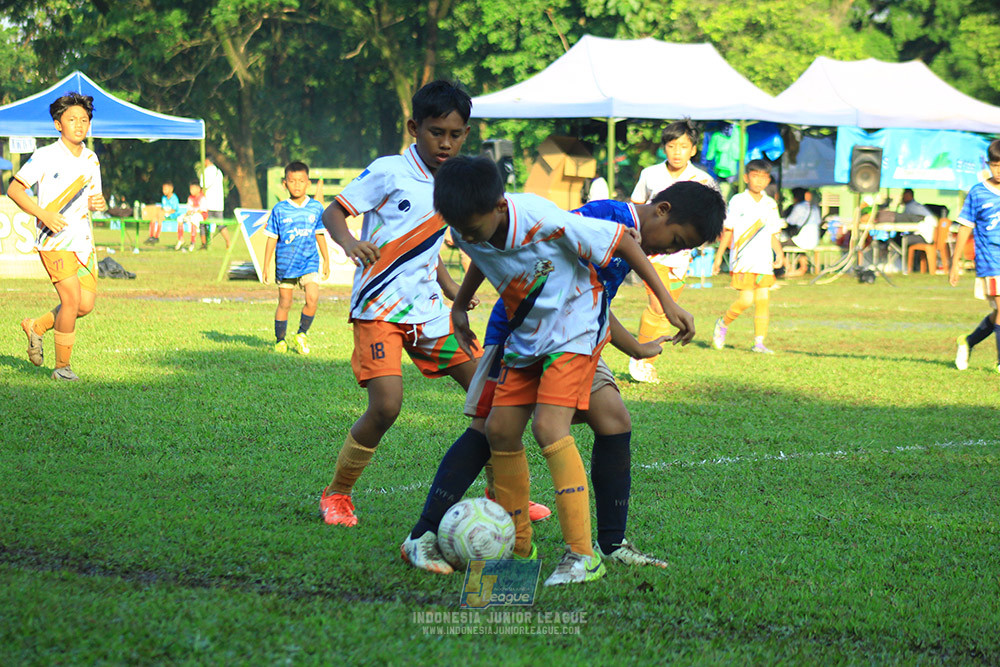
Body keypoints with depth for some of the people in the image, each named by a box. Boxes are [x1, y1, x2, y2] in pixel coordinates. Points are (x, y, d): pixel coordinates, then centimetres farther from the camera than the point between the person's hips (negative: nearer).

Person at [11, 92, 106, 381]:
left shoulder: (91, 159, 11)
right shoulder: (46, 156, -7)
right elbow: (14, 189, -6)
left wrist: (98, 202, -3)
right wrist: (44, 214, -17)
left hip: (83, 239, 6)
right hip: (54, 239, -6)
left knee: (86, 303, 1)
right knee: (72, 300, -15)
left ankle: (36, 327, 26)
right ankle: (62, 366, -1)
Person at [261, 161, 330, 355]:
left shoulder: (316, 208, 3)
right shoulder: (279, 210, -2)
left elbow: (320, 235, 14)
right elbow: (272, 238, 3)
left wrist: (326, 261, 17)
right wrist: (266, 266, 2)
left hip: (309, 261, 1)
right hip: (285, 263, -1)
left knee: (312, 298, -16)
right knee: (284, 303, 4)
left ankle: (302, 334, 5)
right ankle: (280, 340, 21)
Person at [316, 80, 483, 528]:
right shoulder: (389, 173, -8)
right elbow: (333, 212, -6)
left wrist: (450, 287, 12)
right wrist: (349, 242, -26)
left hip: (427, 309, 7)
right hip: (378, 308, -7)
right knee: (386, 404, -20)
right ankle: (336, 495, 2)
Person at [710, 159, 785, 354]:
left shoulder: (770, 204, 12)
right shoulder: (737, 202, 0)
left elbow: (772, 234, 17)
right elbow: (727, 231, 3)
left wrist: (779, 252, 0)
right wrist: (718, 256, 1)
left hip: (764, 260, 4)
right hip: (743, 259, -4)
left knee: (763, 300, -1)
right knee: (746, 299, -13)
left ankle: (759, 343, 4)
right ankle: (723, 323, 13)